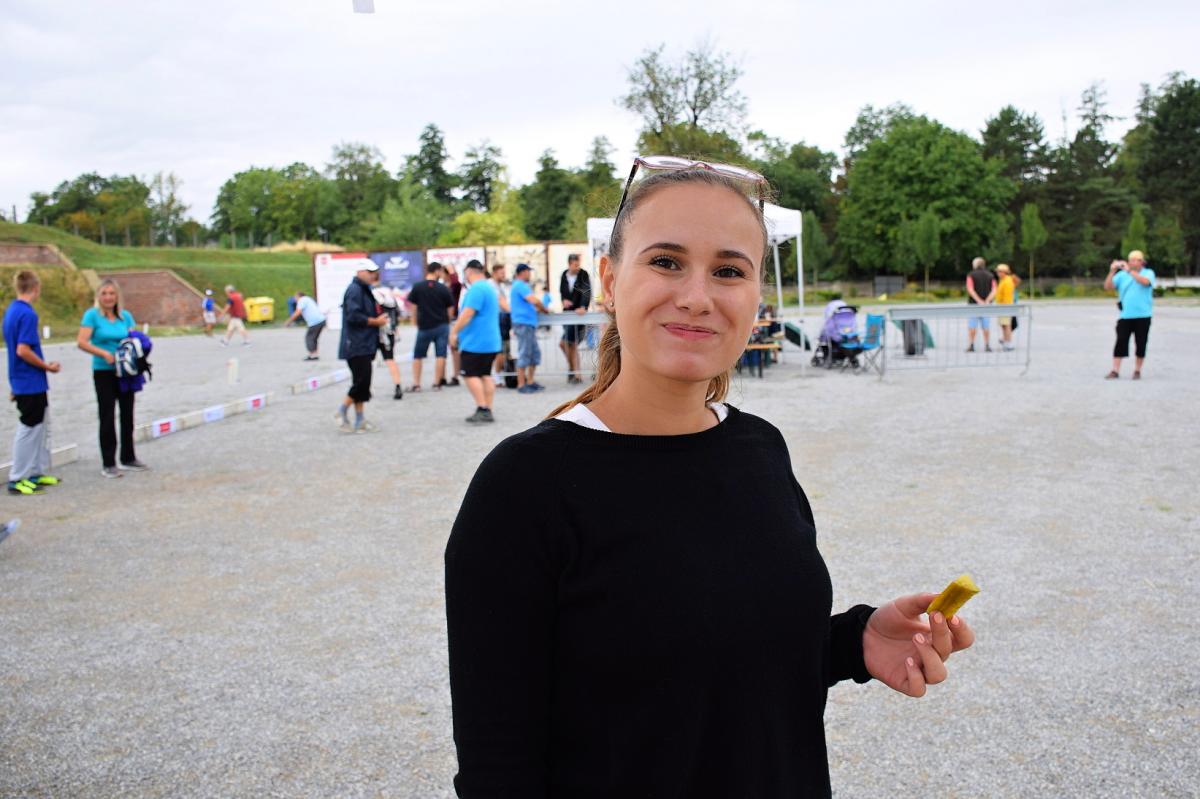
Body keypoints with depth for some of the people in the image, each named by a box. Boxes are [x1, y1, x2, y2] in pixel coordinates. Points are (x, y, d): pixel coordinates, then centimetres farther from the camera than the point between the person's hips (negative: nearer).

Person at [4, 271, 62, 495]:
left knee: (42, 426, 18)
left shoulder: (11, 311, 11)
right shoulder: (27, 314, -18)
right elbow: (23, 350, -25)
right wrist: (48, 366, -13)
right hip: (31, 383, -9)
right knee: (29, 429, -1)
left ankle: (38, 472, 25)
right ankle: (17, 479, 7)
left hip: (22, 382, 9)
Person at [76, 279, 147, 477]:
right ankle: (107, 464, 8)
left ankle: (128, 459, 24)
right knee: (107, 417, 0)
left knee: (127, 415, 11)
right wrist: (104, 353, -25)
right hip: (104, 372, -4)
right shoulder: (92, 315, -7)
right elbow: (81, 342, -14)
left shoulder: (126, 316, 6)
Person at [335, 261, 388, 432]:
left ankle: (360, 421, 14)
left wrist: (379, 317, 7)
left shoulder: (364, 290, 19)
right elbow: (353, 316, -22)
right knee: (362, 381, -11)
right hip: (356, 346, -10)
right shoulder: (354, 290, -12)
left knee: (362, 383, 10)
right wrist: (376, 321, -15)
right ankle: (342, 411, 3)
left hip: (364, 346, 10)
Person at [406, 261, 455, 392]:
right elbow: (450, 309, 1)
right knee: (440, 355, 5)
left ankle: (416, 383, 8)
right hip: (442, 326, 0)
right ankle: (437, 383, 5)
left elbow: (411, 305, -1)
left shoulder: (417, 287, -4)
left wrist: (417, 323, 11)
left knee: (418, 356, 10)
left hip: (424, 326, 1)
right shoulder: (444, 289, -5)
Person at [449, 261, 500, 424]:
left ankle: (482, 409, -10)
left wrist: (454, 331, -14)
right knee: (485, 375, 10)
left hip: (475, 342, -9)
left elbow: (467, 314, -22)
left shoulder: (476, 289, -15)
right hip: (491, 341, 9)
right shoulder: (491, 287, 17)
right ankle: (488, 411, 8)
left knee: (471, 375, -4)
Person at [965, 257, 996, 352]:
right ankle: (987, 345, 8)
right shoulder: (990, 276, 8)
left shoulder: (971, 275, -3)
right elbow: (994, 291, -4)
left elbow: (970, 290, -16)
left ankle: (971, 345, -5)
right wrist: (987, 301, -16)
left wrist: (979, 300, -21)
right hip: (986, 305, 3)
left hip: (973, 304, -3)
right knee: (986, 325, 8)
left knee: (972, 325, 0)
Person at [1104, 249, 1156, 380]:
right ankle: (1115, 371, -5)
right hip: (1125, 315, 1)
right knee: (1121, 342, -5)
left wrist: (1129, 270, -21)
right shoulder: (1122, 274, 8)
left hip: (1143, 316, -1)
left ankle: (1137, 371, 15)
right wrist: (1112, 272, -11)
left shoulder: (1148, 273, 3)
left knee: (1141, 344, 4)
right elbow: (1107, 287, 0)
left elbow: (1145, 282, -20)